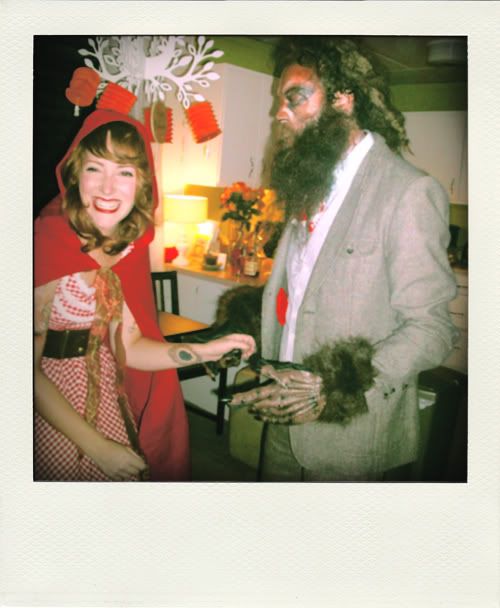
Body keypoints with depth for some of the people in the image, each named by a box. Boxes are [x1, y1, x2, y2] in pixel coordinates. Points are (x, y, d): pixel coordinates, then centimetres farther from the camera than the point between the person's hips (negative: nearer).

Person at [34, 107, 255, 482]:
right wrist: (97, 446, -16)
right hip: (52, 407, -6)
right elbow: (29, 371, -19)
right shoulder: (49, 242, -21)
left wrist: (202, 351, -14)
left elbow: (127, 345, -1)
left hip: (107, 402, 6)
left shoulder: (128, 244, -1)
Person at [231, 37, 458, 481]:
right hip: (284, 414, 7)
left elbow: (431, 328, -17)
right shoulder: (309, 182, 10)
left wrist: (333, 390, -25)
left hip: (348, 429, -6)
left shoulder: (409, 192, -15)